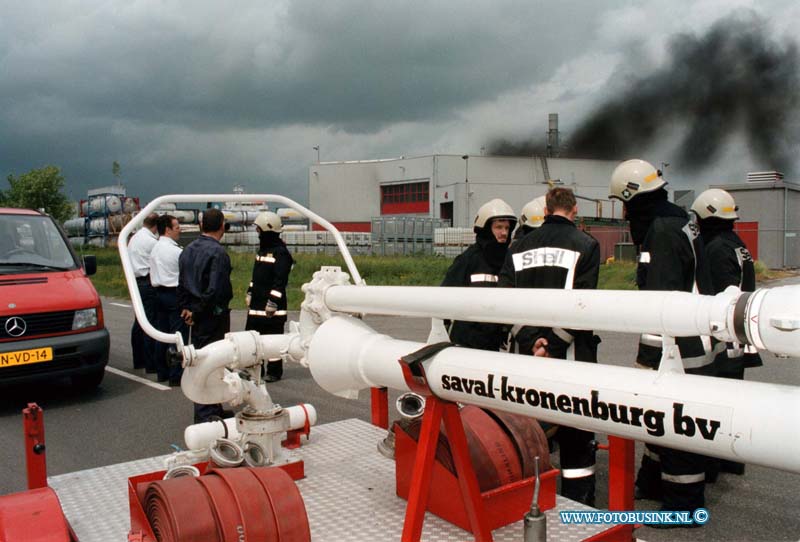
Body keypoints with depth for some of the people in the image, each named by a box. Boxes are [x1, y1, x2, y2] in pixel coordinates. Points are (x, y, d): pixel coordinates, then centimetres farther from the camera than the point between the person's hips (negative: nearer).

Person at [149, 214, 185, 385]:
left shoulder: (155, 249, 11)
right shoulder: (176, 250, -14)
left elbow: (153, 274, 15)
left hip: (159, 292, 8)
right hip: (175, 293, -8)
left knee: (162, 333, 12)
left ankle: (162, 372, 19)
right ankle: (175, 376, -4)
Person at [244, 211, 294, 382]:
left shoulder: (281, 253, -14)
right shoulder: (262, 250, 16)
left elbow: (280, 280, -19)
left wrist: (273, 302, -21)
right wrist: (250, 293, 22)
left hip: (272, 306, -9)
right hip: (257, 304, 9)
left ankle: (274, 371, 9)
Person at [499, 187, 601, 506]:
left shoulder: (520, 247, 8)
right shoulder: (584, 244, -4)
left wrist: (532, 341, -8)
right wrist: (554, 344, -12)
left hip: (529, 354, 4)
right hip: (571, 353, -4)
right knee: (576, 435, 4)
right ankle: (578, 502, 9)